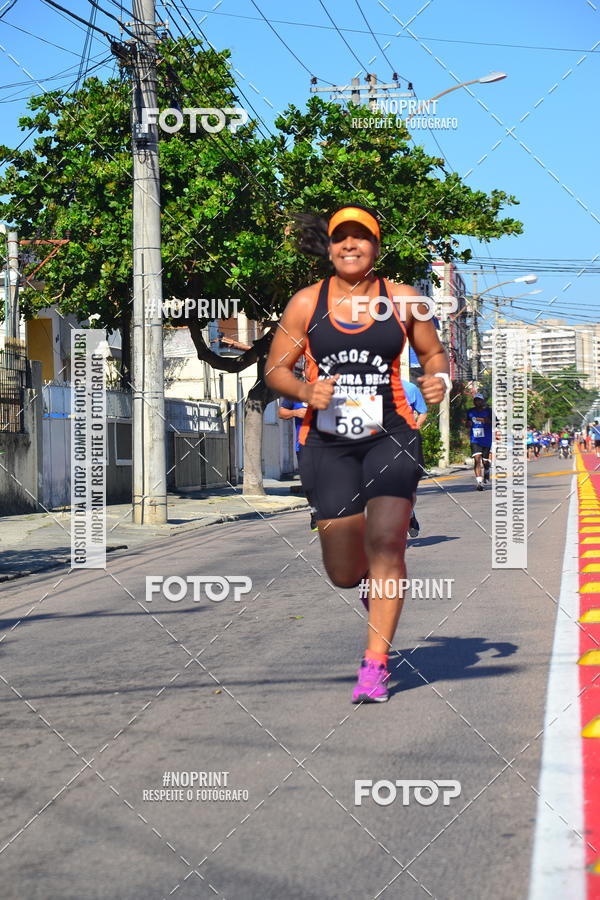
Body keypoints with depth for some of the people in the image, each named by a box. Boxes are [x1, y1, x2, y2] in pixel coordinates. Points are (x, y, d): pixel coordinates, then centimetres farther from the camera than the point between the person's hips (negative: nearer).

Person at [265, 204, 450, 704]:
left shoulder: (402, 300, 3)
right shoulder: (307, 303, 3)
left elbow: (434, 352, 16)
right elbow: (276, 369, 6)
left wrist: (439, 380, -6)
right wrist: (306, 391, -14)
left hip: (391, 436, -1)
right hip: (327, 442, 1)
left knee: (385, 543, -17)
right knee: (345, 573, 0)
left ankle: (375, 664, -6)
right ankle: (378, 591, 39)